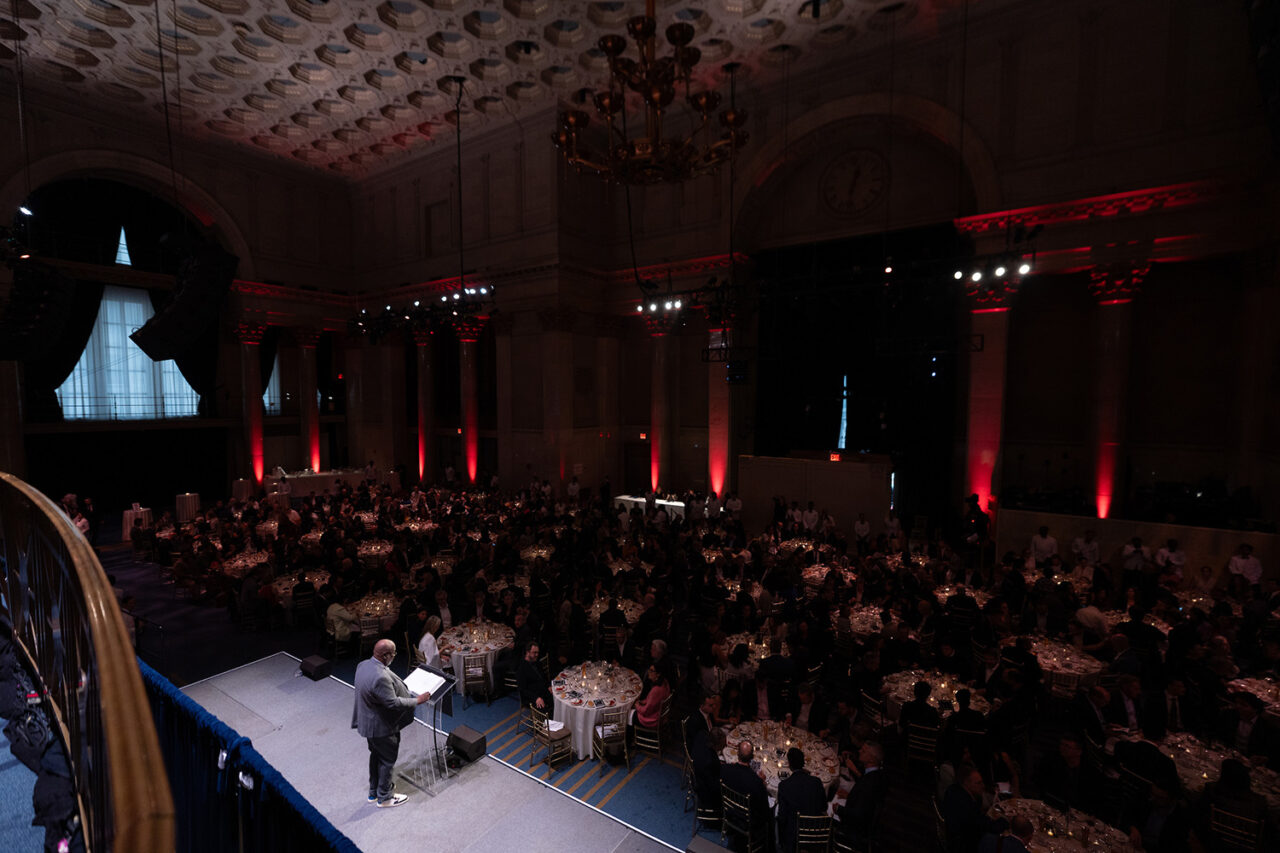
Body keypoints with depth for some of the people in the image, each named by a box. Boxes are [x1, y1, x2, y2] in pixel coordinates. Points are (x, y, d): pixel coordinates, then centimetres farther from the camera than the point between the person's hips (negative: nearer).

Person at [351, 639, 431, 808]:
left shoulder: (363, 665, -6)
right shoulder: (381, 677, -37)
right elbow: (393, 703, -30)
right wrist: (417, 700, -19)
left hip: (368, 722, 9)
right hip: (381, 726, -9)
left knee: (376, 755, 26)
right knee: (387, 760, 12)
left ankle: (373, 792, 44)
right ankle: (384, 798, 30)